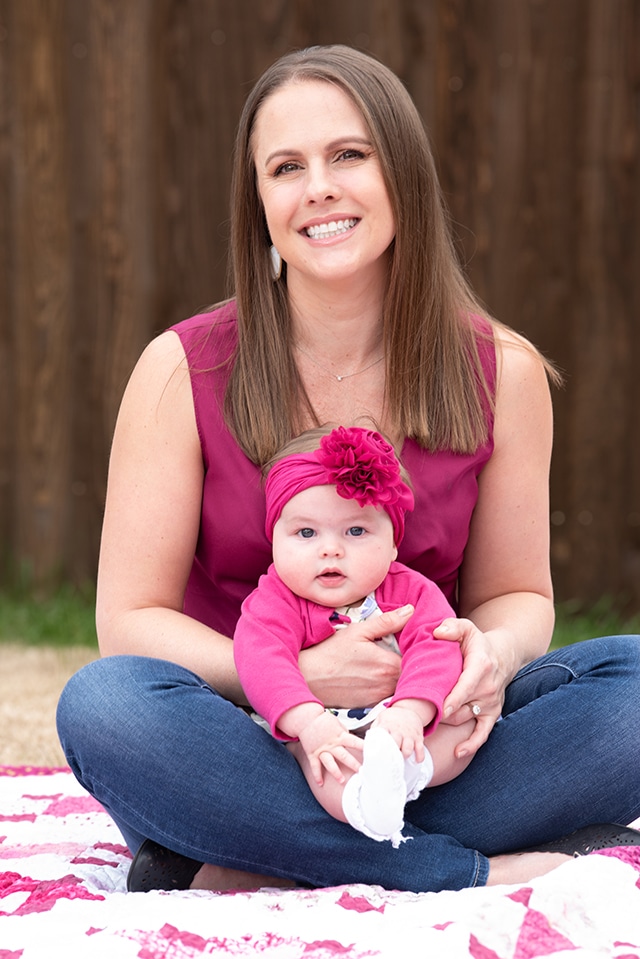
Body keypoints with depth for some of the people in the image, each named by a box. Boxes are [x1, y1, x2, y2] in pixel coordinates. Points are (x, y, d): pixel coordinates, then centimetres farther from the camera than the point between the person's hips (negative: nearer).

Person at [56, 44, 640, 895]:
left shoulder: (502, 373, 1)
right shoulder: (184, 371, -4)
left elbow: (516, 592, 9)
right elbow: (129, 619, -5)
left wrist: (493, 652, -17)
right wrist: (296, 678, -24)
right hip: (242, 745, -1)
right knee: (102, 703, -32)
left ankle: (251, 876, -28)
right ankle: (481, 873, -28)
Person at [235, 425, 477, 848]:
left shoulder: (413, 592, 0)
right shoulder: (275, 601, -5)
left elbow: (435, 650, -16)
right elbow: (261, 659, -23)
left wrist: (409, 712, -37)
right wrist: (310, 722, -41)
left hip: (397, 728, 3)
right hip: (319, 733, -2)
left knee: (466, 715, -19)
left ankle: (398, 774, -41)